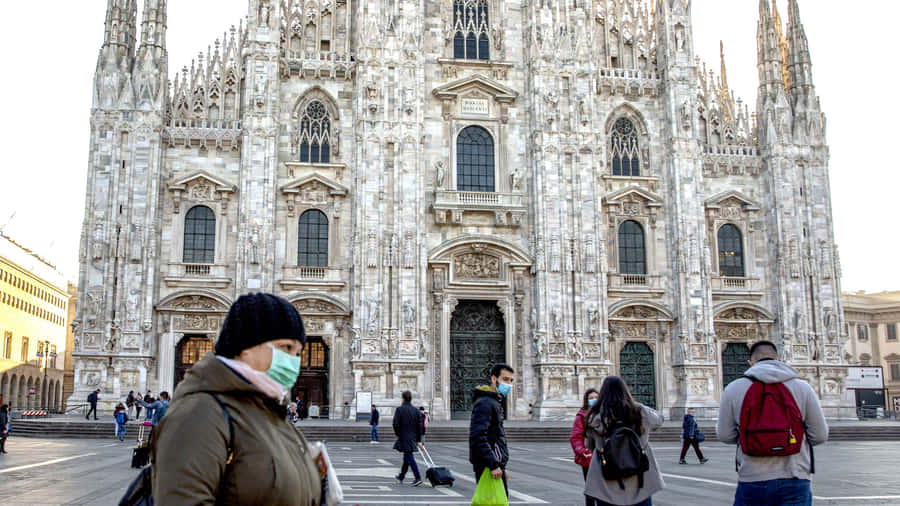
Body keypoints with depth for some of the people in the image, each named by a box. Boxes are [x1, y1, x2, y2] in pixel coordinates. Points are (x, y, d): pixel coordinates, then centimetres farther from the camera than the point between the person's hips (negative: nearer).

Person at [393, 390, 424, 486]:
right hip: (413, 438, 6)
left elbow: (396, 424, -15)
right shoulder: (415, 410, 4)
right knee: (407, 457, 19)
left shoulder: (399, 409, -11)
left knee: (409, 457, -7)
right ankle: (401, 476, 35)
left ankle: (418, 478, -16)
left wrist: (398, 434, 3)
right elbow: (419, 426, 4)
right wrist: (419, 440, 8)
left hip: (404, 437, -6)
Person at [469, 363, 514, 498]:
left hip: (495, 466, 10)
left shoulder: (496, 402, 19)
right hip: (488, 467, -10)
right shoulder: (485, 403, -14)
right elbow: (477, 437, -24)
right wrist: (494, 465, -26)